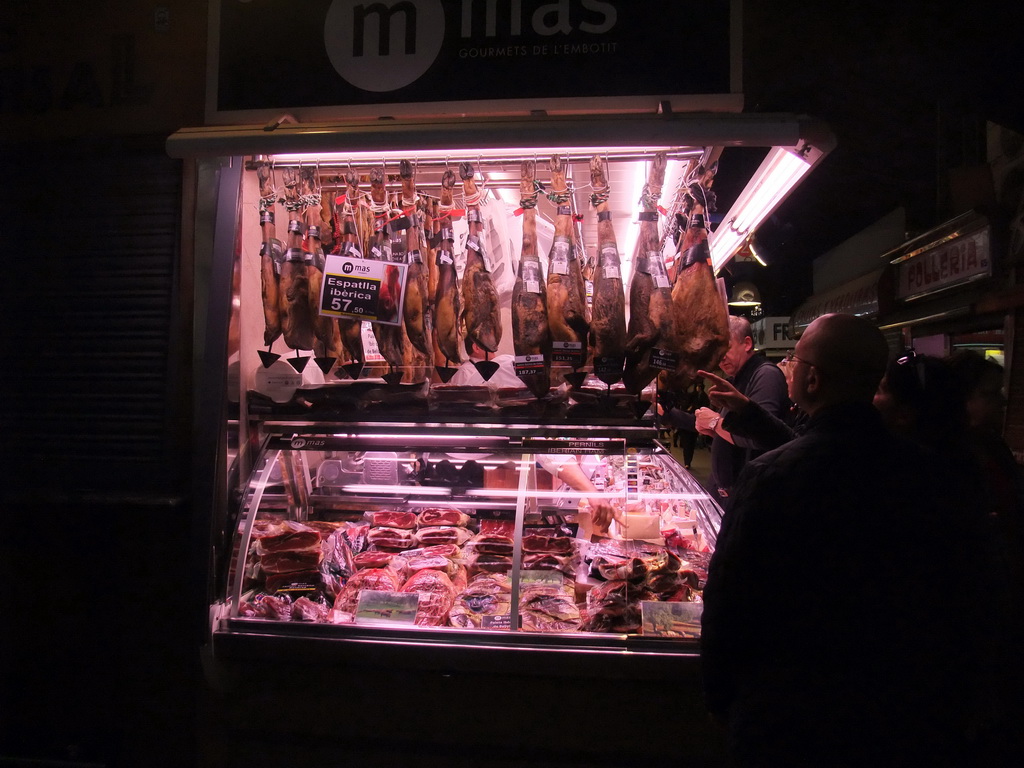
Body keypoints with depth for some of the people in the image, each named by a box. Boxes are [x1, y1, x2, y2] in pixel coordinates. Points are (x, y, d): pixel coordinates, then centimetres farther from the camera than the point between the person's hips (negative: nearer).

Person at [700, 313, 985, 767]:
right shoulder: (922, 473, -7)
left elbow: (728, 605, -16)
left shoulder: (768, 478, -23)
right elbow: (951, 606, 3)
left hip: (785, 721, -4)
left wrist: (719, 697, 0)